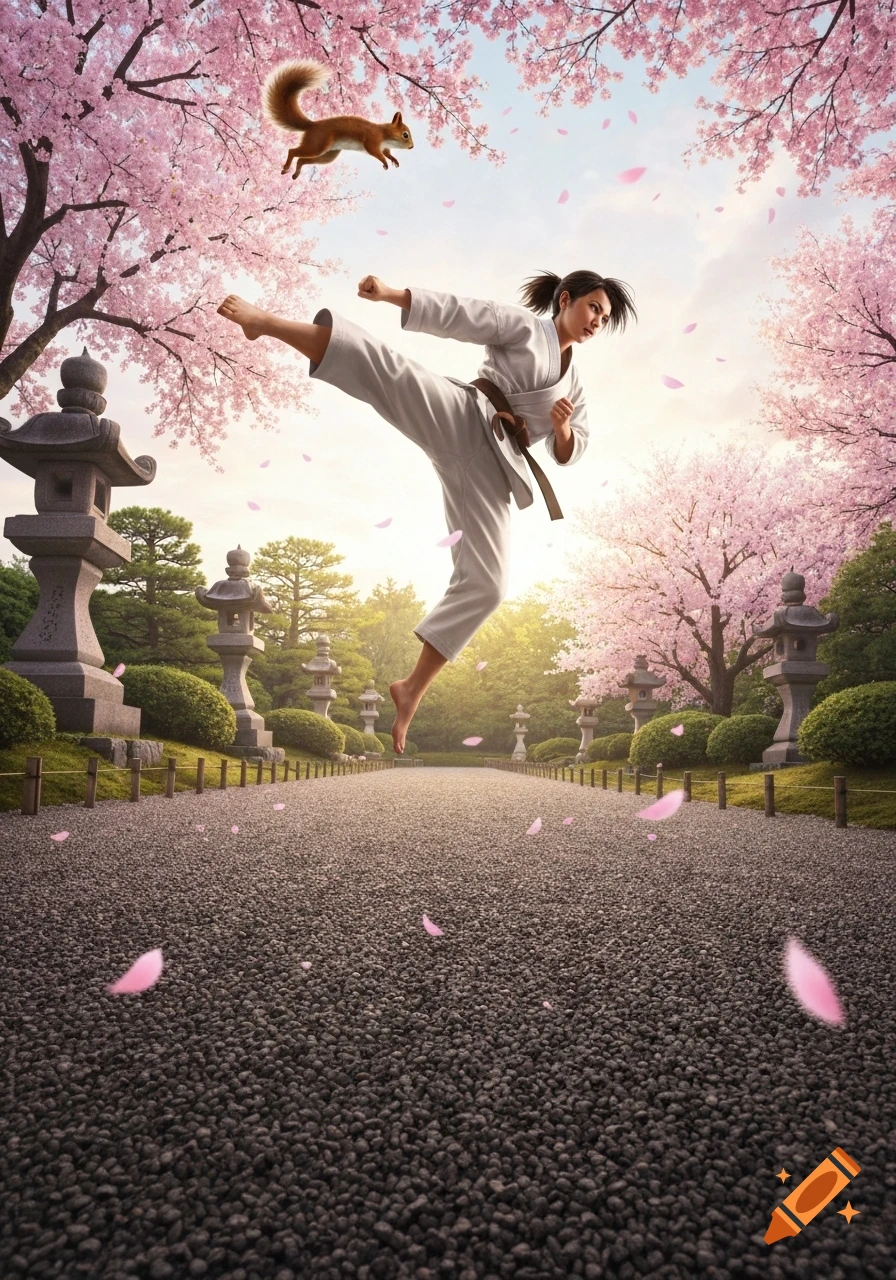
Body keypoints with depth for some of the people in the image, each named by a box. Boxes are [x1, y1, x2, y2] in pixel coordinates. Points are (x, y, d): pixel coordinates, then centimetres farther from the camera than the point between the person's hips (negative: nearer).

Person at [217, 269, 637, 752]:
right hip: (460, 420, -4)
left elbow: (568, 452, 27)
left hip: (486, 465, 4)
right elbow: (455, 313, 3)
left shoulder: (573, 384, 27)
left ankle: (412, 689, 6)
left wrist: (563, 428, 2)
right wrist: (389, 293, -11)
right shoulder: (522, 325, 11)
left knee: (484, 584, -3)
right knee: (389, 370, -33)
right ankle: (265, 321, -35)